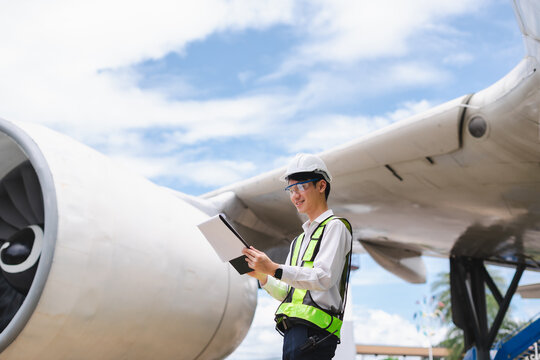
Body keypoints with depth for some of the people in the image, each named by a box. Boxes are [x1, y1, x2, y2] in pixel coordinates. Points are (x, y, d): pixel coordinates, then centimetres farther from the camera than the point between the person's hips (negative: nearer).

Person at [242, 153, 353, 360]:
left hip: (314, 329, -8)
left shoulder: (335, 227, 0)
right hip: (293, 332, 8)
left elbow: (324, 278, -15)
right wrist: (262, 276, 3)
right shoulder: (299, 240, 25)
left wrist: (274, 269, -20)